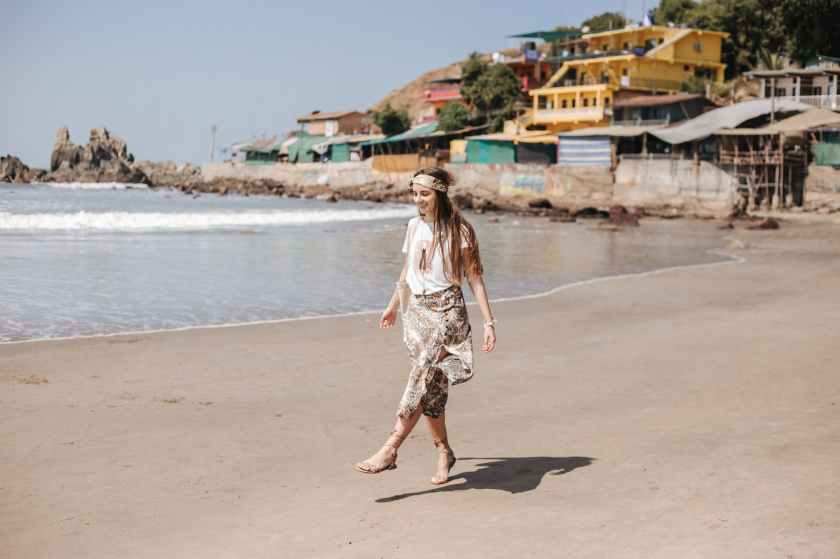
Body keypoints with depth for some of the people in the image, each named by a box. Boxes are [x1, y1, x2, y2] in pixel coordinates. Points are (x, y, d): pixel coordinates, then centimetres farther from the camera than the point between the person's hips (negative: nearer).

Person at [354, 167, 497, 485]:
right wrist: (393, 306, 31)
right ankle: (444, 452, 19)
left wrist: (489, 322, -10)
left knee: (421, 378, -17)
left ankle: (390, 450, -19)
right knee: (432, 387, 5)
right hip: (415, 311, 5)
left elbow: (475, 278, -5)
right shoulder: (413, 226, 10)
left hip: (446, 311, -5)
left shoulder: (458, 231, -6)